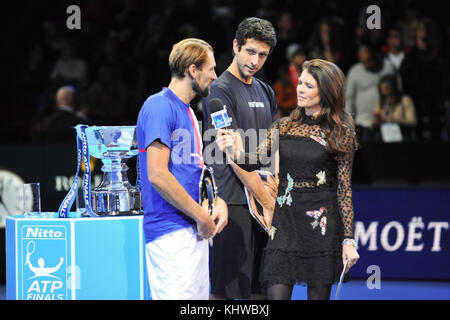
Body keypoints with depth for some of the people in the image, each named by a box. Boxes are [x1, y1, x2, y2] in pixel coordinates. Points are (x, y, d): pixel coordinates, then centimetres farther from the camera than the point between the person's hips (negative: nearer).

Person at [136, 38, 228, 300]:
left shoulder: (188, 111, 20)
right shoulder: (159, 107, -11)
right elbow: (157, 175, -18)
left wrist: (220, 202, 7)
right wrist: (202, 217, -13)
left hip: (196, 230, 10)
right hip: (172, 231, -10)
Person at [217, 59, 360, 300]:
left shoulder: (341, 133, 1)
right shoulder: (283, 127, 9)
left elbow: (344, 189, 0)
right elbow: (255, 161, 0)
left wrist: (348, 240, -4)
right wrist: (235, 151, -23)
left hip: (321, 223, -2)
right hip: (284, 218, 2)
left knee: (319, 294, 2)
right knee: (276, 294, -5)